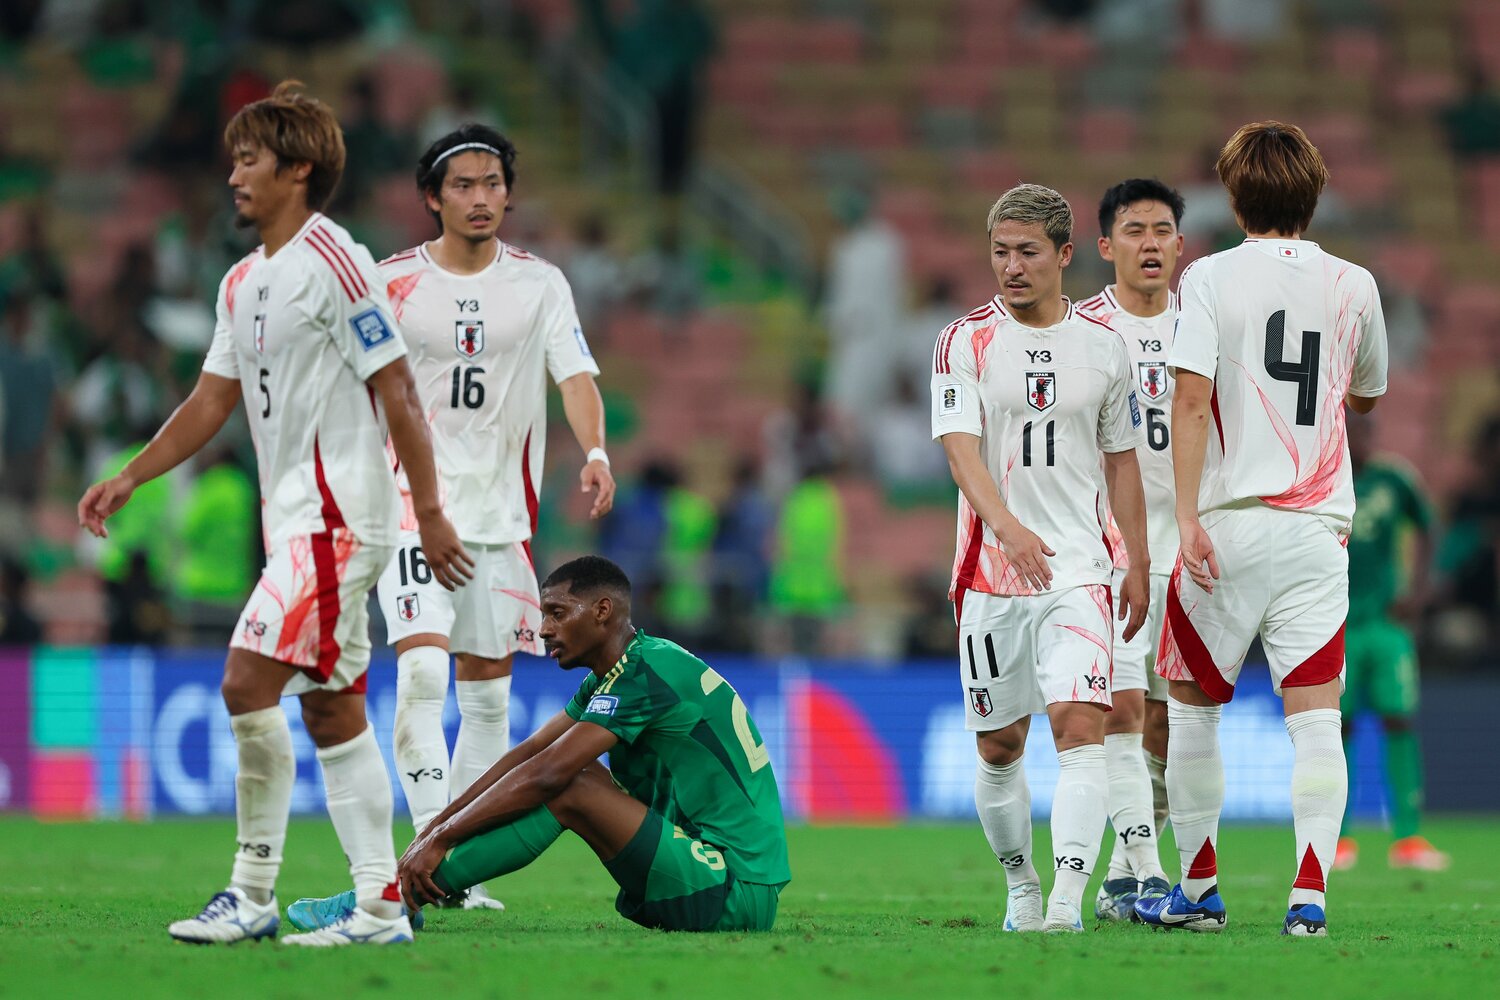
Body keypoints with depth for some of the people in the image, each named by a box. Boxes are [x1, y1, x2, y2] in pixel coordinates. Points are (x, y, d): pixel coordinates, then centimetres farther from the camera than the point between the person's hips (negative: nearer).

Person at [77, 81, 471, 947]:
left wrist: (431, 512, -15)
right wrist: (128, 480, 15)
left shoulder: (334, 263, -11)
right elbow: (213, 400, 22)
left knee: (249, 681, -16)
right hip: (297, 518, 9)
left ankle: (253, 893, -10)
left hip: (340, 511, -9)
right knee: (333, 709, 6)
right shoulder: (245, 284, 16)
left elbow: (399, 392, -13)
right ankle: (382, 904, 7)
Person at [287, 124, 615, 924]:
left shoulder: (539, 284, 5)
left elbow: (575, 374, -5)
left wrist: (594, 453, -23)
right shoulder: (392, 283, 1)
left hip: (502, 511, 3)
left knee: (488, 691, 6)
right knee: (422, 670, -20)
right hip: (413, 503, -3)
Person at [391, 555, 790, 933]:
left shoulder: (649, 674, -16)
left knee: (568, 791, -17)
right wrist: (431, 831, 6)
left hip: (739, 893, -10)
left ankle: (403, 897, -14)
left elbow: (545, 775, -20)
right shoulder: (608, 679, 14)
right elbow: (526, 755, 13)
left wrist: (440, 838, -16)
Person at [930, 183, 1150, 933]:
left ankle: (1069, 898, -25)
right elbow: (960, 447, -14)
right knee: (999, 744, 8)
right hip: (991, 572, 0)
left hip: (1079, 568, 0)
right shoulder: (966, 342, -1)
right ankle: (1021, 889, 28)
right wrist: (1006, 525, -31)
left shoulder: (1102, 348, 7)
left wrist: (1138, 564, 15)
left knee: (1080, 725, -17)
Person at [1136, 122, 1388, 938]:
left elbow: (1190, 401, -12)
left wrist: (1188, 518, -14)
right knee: (1315, 717, -2)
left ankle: (1198, 891, 18)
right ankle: (1310, 893, -13)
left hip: (1229, 525, -2)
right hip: (1319, 529, 2)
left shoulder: (1211, 278, -3)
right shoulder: (1353, 286, 6)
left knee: (1191, 708, 12)